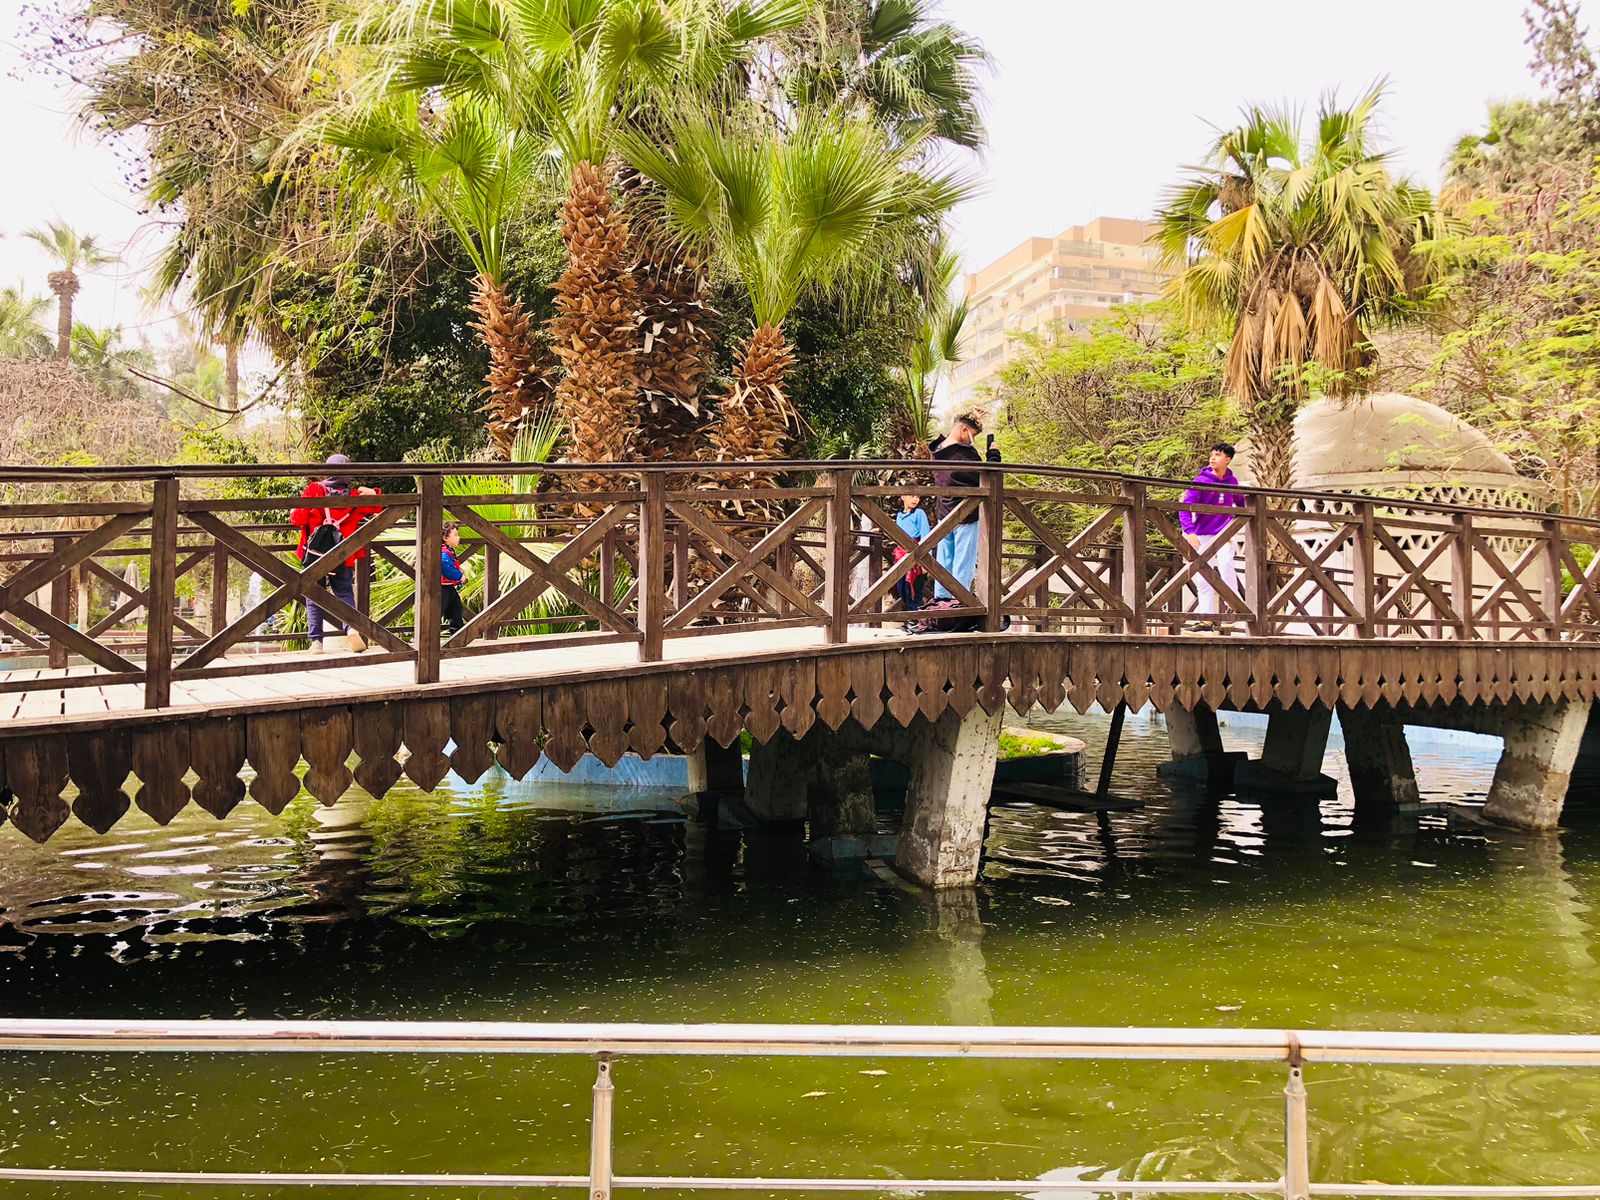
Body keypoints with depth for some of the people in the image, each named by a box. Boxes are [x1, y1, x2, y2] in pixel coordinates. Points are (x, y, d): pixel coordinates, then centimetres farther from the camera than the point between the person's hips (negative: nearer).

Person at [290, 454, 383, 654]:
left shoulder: (314, 490, -4)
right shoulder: (355, 496, 1)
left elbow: (297, 518, -4)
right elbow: (376, 506, 16)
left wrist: (293, 512, 14)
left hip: (315, 553, -1)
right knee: (344, 592, 13)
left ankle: (316, 640, 1)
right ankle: (351, 627, -12)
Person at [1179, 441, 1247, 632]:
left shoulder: (1232, 481, 3)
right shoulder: (1201, 481, -6)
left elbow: (1241, 505, 21)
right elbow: (1185, 508, -12)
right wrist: (1190, 532, -25)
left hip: (1224, 535, 0)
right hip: (1203, 536, 0)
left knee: (1226, 566, -22)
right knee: (1203, 579, 1)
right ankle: (1207, 620, 6)